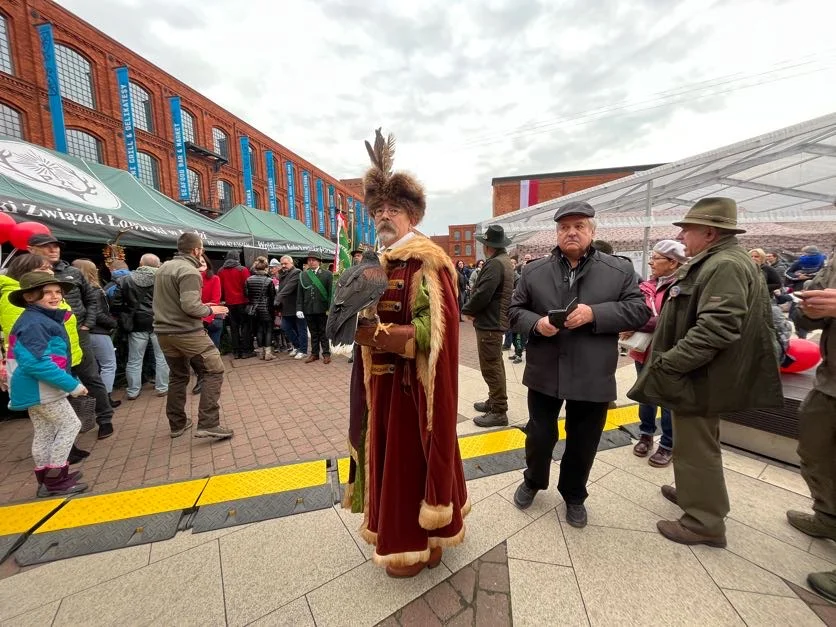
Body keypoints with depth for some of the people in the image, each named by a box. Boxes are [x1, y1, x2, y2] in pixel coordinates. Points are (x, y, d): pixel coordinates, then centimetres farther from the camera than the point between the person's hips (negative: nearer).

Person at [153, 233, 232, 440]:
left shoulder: (164, 268, 14)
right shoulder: (189, 271, -15)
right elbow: (190, 307, -24)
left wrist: (202, 306, 18)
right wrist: (210, 310, -6)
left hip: (164, 332, 9)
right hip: (187, 333, -9)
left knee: (178, 376, 19)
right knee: (214, 371, -3)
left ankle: (177, 424, 29)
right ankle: (208, 424, -7)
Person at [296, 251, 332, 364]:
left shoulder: (327, 274, -1)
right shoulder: (303, 275, 7)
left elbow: (331, 292, -4)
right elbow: (299, 293, 6)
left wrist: (330, 308, -9)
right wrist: (299, 309, 0)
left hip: (322, 309, -3)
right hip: (308, 309, 3)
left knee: (323, 332, 7)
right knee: (313, 333, 13)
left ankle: (326, 354, 16)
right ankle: (314, 354, 23)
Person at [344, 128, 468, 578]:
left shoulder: (428, 260, -14)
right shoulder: (379, 263, 11)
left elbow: (437, 328, -22)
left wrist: (375, 335, -25)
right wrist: (356, 320, 0)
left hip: (415, 381, -8)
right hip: (382, 379, 8)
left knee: (414, 456, 7)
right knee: (390, 453, 20)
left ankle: (422, 543, 31)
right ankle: (400, 530, 43)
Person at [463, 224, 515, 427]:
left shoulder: (494, 264, -19)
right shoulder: (506, 261, 14)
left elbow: (482, 294, -25)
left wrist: (467, 310, -7)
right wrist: (474, 310, 10)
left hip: (489, 322, -11)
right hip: (497, 320, 11)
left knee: (491, 367, -4)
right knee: (495, 364, 18)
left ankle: (499, 412, 4)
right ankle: (494, 401, 31)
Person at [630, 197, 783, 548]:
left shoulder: (726, 266, -20)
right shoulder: (713, 263, 13)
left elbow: (716, 329, -28)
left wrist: (667, 364, -25)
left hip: (698, 378, -10)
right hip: (696, 373, 10)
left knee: (696, 448, 3)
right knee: (695, 444, 23)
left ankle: (705, 523, 19)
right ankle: (693, 492, 41)